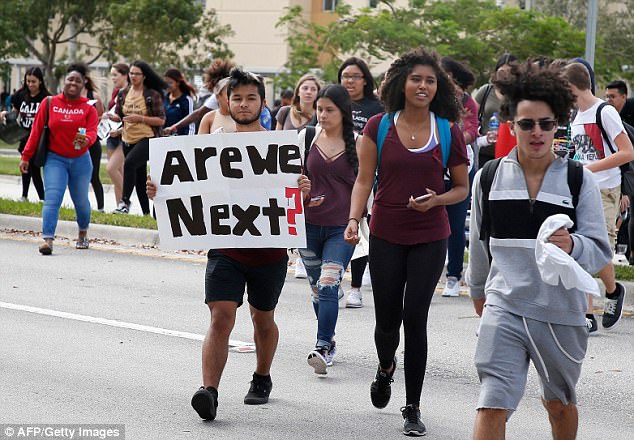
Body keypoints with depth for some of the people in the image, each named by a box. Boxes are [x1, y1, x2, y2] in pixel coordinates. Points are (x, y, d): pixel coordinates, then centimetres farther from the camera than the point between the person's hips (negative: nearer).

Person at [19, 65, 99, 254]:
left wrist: (86, 140, -38)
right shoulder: (49, 104, 0)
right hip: (55, 159, -1)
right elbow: (36, 131, 2)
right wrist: (26, 157, 0)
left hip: (80, 160, 1)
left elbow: (92, 132, -14)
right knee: (52, 198, -16)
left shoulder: (88, 108, -1)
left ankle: (83, 233, 38)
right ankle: (47, 239, -24)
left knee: (81, 201, 12)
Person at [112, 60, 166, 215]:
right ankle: (146, 213, 18)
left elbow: (161, 120, -7)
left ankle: (125, 201, -26)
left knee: (129, 163, -30)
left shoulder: (153, 95, -5)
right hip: (128, 140, 6)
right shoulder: (124, 94, 10)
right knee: (139, 178, 10)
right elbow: (119, 116, 19)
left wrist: (140, 118, -17)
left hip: (147, 139, -6)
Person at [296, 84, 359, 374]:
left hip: (342, 228, -3)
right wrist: (300, 187, -12)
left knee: (328, 285, -18)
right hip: (309, 225, 3)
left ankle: (323, 348, -22)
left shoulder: (357, 144, -1)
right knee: (317, 288, 13)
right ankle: (329, 341, 30)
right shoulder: (306, 138, 4)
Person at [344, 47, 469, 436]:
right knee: (387, 319, 5)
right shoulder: (379, 127, 0)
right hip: (386, 235, 1)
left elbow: (462, 188, 8)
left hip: (430, 237, 0)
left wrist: (436, 199, -12)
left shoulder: (449, 133, 0)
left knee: (415, 316, -7)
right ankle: (386, 368, 42)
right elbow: (364, 179, 1)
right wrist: (354, 219, -13)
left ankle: (413, 408, 4)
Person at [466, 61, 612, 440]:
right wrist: (478, 290, 30)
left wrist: (572, 245, -28)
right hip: (504, 307, 0)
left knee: (560, 404, 18)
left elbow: (600, 252, -7)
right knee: (492, 406, -13)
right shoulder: (489, 178, 2)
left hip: (562, 311, 0)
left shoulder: (579, 180, -3)